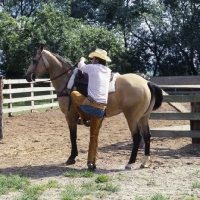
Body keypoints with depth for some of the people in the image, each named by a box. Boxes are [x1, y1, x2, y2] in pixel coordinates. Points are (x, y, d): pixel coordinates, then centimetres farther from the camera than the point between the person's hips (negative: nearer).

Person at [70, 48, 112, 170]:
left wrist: (82, 60, 41)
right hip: (101, 109, 5)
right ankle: (92, 162, 12)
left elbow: (81, 67, 20)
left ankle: (84, 118, 23)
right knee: (94, 135, 15)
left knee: (74, 94, 24)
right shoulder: (108, 71, 13)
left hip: (90, 104, -5)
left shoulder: (92, 67, -1)